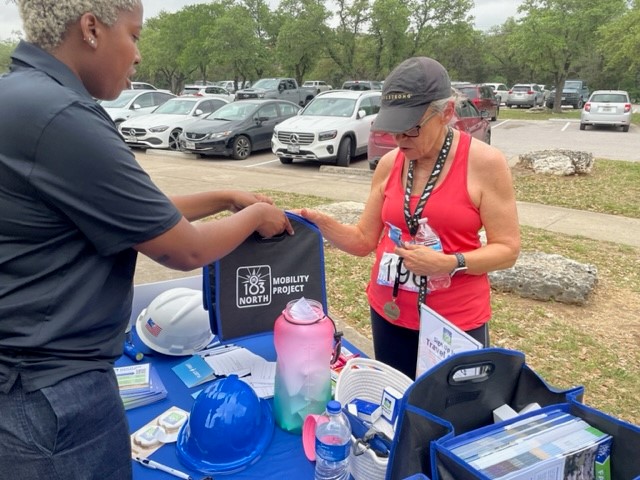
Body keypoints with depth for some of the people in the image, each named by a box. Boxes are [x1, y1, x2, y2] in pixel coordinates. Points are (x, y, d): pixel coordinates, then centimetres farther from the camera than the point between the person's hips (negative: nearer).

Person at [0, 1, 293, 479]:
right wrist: (256, 216, -1)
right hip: (50, 388, -9)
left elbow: (138, 212, 12)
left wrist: (224, 198, 13)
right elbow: (185, 250, -18)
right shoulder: (58, 116, -25)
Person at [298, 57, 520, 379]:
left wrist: (449, 263, -24)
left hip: (456, 323, -4)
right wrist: (322, 224, -12)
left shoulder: (484, 163, -12)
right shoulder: (389, 164, 1)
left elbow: (507, 249, -10)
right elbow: (364, 240, 5)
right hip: (388, 315, 4)